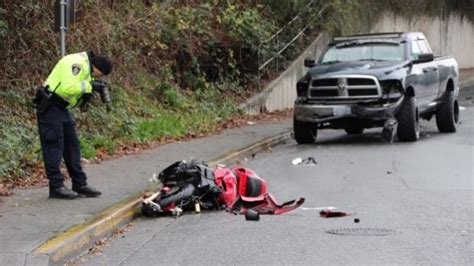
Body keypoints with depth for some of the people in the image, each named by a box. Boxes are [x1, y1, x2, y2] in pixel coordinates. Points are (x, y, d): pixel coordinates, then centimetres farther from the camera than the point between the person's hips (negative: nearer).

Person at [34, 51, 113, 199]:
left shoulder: (86, 68, 12)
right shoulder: (76, 63, -19)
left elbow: (78, 88, 14)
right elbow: (67, 87, -31)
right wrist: (89, 86, -23)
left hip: (61, 108, 10)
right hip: (49, 107, -10)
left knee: (72, 145, 9)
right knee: (54, 146, -7)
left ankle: (80, 185, 14)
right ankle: (56, 186, -1)